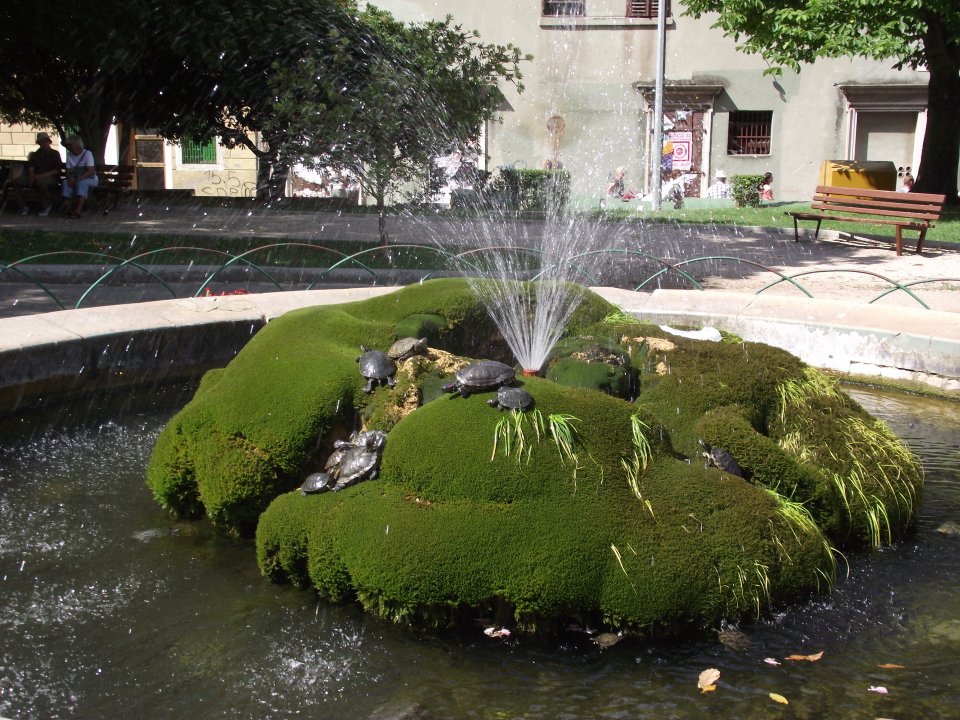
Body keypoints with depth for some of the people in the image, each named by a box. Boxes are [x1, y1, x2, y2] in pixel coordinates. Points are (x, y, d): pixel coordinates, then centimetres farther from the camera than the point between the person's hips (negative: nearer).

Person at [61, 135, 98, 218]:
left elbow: (91, 171, -21)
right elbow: (68, 171, 3)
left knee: (82, 183, -36)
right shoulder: (69, 155, 6)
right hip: (76, 178, 5)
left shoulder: (87, 154, -12)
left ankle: (78, 210, -43)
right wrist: (70, 179, -20)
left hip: (90, 179, -5)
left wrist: (80, 178, -34)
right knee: (66, 182, -23)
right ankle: (68, 207, -33)